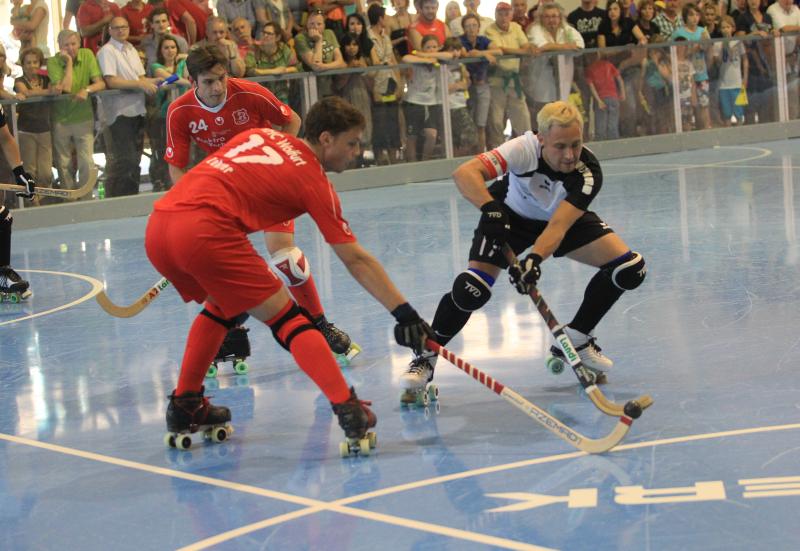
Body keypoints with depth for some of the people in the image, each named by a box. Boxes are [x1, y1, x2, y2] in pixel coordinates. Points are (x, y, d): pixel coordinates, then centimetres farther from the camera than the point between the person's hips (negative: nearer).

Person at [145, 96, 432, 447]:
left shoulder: (260, 136, 25)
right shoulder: (314, 181, 8)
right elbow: (356, 261, 6)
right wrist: (403, 312, 8)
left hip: (157, 226, 7)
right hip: (205, 231, -7)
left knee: (221, 305, 31)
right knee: (286, 318, 2)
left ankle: (184, 405, 32)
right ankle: (347, 408, -9)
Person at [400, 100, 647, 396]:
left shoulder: (588, 174, -31)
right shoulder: (525, 149, -36)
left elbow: (558, 226, -40)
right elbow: (464, 173, -46)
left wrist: (535, 259, -58)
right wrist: (489, 208, -62)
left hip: (566, 218, 3)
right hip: (508, 215, -3)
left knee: (630, 268, -13)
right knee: (471, 289, -25)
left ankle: (577, 338, 8)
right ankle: (426, 357, -2)